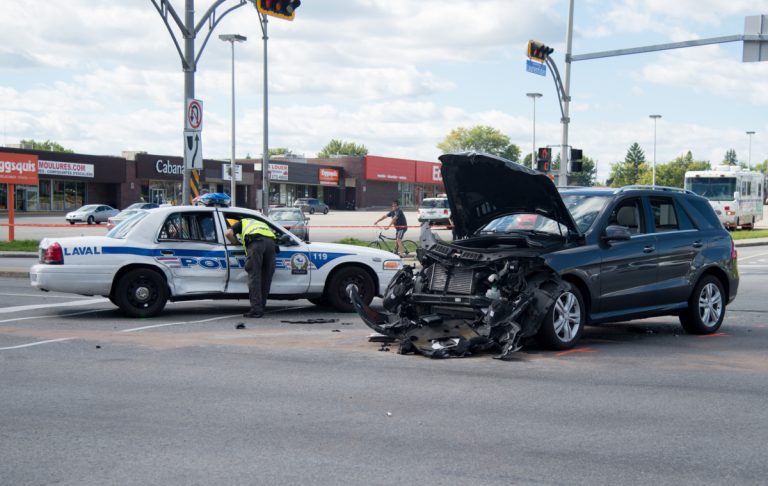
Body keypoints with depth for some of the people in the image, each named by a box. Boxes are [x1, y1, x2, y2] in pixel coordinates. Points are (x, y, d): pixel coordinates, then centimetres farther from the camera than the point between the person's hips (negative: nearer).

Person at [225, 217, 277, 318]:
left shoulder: (243, 222, 33)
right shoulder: (262, 224, 46)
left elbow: (228, 233, 18)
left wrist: (236, 243, 33)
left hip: (256, 241, -4)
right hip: (271, 241, 4)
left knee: (254, 276, -5)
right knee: (266, 278, 10)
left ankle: (256, 309, -12)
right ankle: (261, 308, 14)